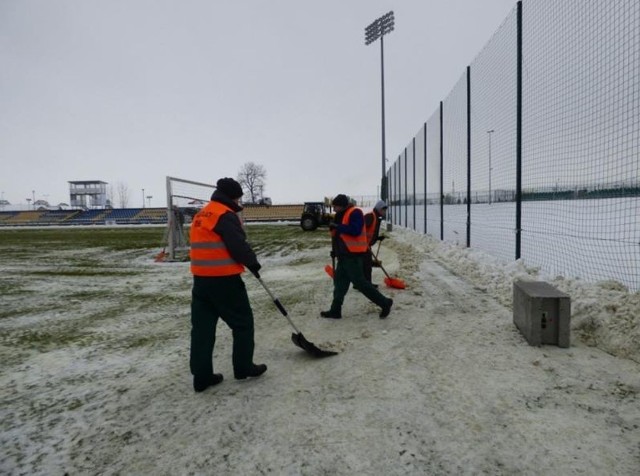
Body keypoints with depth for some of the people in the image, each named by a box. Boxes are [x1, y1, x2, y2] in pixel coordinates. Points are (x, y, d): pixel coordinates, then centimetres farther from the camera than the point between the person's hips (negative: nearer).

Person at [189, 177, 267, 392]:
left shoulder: (201, 215, 16)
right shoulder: (226, 215, -13)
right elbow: (238, 245, -19)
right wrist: (252, 262, -1)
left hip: (201, 278, 9)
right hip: (224, 279, -8)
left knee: (202, 326, 10)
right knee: (243, 322, 8)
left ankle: (202, 376, 16)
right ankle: (243, 367, 18)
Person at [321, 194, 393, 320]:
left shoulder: (355, 213, -13)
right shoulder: (341, 215, 17)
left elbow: (355, 230, -26)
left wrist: (337, 227, -24)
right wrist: (335, 250, 14)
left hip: (352, 255, -10)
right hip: (344, 255, 10)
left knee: (359, 282, -7)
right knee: (340, 282, 11)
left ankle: (384, 303, 4)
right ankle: (335, 310, 18)